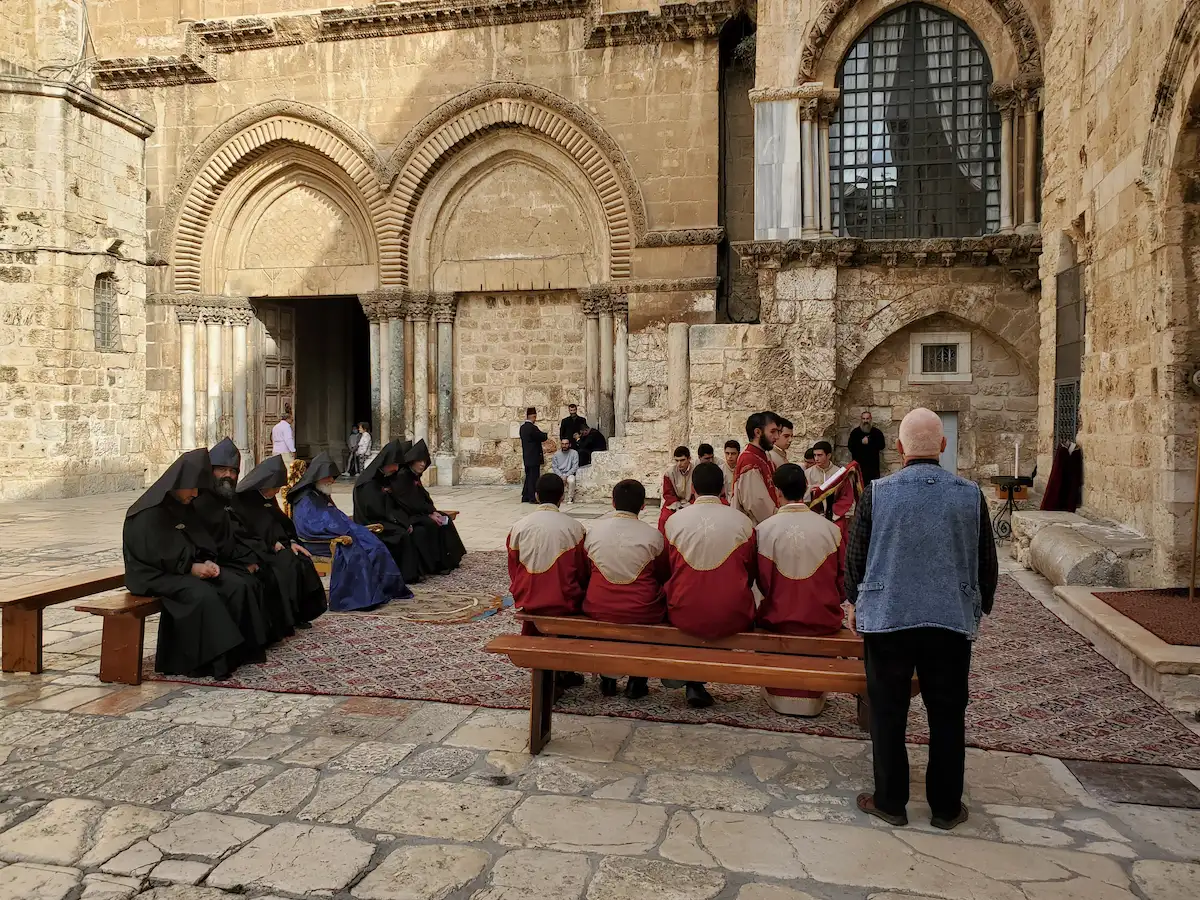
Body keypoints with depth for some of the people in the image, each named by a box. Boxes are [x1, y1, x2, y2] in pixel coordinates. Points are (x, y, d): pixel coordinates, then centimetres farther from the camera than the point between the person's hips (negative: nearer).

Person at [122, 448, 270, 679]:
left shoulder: (183, 507, 12)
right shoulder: (149, 512, -13)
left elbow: (202, 540, 13)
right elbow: (156, 555, -19)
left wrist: (209, 562, -7)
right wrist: (193, 568, -21)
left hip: (190, 568, 8)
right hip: (156, 575, -8)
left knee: (239, 586, -13)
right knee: (203, 595, -34)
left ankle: (239, 649, -11)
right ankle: (213, 660, -26)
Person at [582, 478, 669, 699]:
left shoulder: (593, 531, -1)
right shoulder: (653, 535, -6)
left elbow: (584, 574, 10)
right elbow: (664, 576, 8)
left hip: (597, 610, 2)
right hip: (642, 614, -2)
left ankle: (607, 677, 36)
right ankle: (637, 681, 28)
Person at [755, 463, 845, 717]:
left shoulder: (764, 529, -13)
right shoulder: (831, 529, -10)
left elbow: (763, 581, -5)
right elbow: (842, 580, 2)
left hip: (778, 619, 0)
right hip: (823, 620, 1)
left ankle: (779, 694, 38)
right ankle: (812, 696, 42)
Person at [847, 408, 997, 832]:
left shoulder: (876, 493, -10)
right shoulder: (970, 494, -5)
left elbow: (855, 555, -1)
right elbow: (987, 562, 5)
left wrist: (855, 602, 16)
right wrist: (980, 608, 21)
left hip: (887, 618, -1)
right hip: (953, 621, 2)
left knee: (888, 714, 11)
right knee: (947, 717, 14)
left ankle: (890, 802, 22)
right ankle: (946, 807, 25)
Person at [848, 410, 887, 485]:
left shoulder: (877, 432, 7)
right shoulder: (855, 432, 6)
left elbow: (882, 445, -4)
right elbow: (850, 447, -3)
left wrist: (869, 441, -10)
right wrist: (861, 442, -13)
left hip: (873, 466, 1)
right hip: (858, 466, -1)